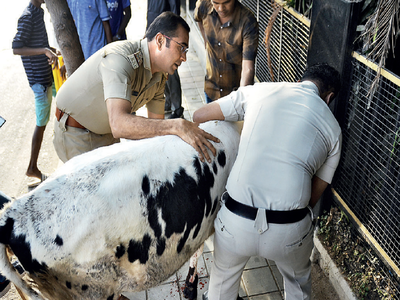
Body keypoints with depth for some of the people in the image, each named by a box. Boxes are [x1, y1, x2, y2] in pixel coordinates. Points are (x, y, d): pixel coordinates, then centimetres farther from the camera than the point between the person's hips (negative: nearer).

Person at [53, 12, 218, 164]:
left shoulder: (159, 76, -5)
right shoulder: (120, 59, -34)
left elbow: (156, 124, 1)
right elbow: (119, 125, -48)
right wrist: (177, 126, -54)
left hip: (105, 132, 8)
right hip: (74, 132, -8)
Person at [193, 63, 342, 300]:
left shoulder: (260, 91, 8)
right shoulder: (333, 128, 10)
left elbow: (198, 117, 11)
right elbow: (316, 192, 12)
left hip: (236, 221, 0)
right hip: (290, 230, 1)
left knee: (224, 276, 34)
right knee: (299, 280, 37)